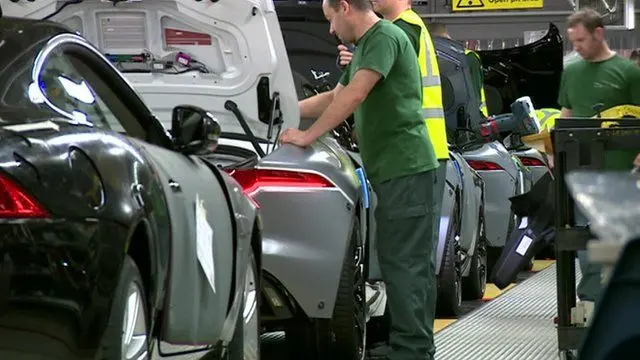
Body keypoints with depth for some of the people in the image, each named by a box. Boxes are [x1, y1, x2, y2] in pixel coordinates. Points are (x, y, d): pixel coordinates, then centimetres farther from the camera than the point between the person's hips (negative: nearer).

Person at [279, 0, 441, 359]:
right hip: (394, 170, 10)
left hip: (406, 168, -10)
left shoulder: (385, 37, -10)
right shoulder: (363, 47, 21)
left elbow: (355, 94, -20)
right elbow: (335, 97, 31)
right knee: (410, 265, 11)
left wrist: (308, 135, -15)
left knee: (404, 265, -9)